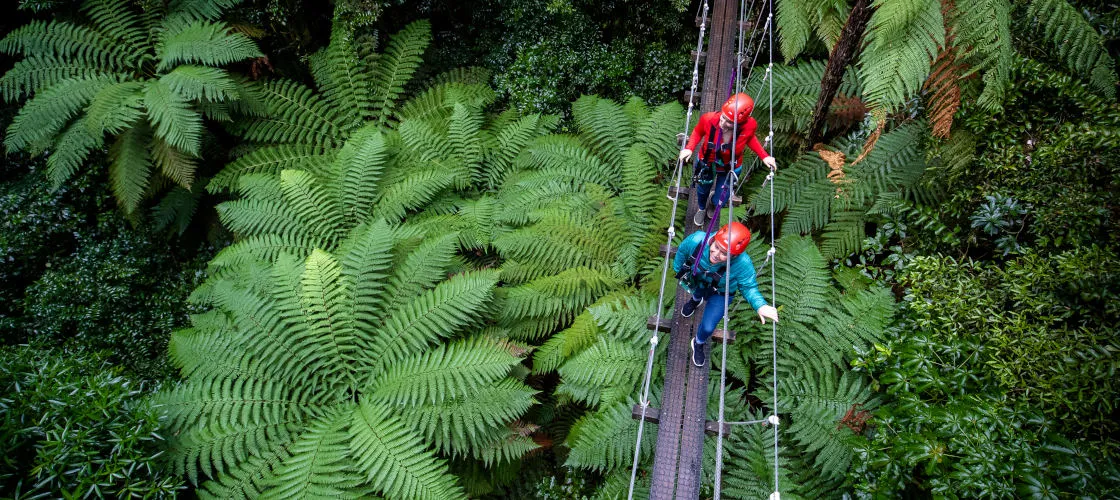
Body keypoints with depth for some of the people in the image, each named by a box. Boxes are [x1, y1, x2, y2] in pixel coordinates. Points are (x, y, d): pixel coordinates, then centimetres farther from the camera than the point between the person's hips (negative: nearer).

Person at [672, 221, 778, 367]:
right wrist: (677, 269, 5)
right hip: (696, 281, 2)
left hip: (720, 294, -1)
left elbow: (748, 288, -24)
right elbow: (682, 251, -14)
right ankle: (696, 300, 71)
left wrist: (761, 306, -44)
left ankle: (698, 343, 35)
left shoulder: (742, 264, -43)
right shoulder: (696, 240, -40)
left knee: (708, 327, -2)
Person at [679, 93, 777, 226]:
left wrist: (764, 156, -17)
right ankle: (701, 209, 69)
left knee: (719, 202, 19)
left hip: (731, 168, 0)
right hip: (706, 163, 0)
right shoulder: (708, 119, -38)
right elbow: (698, 132, -12)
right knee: (703, 190, 30)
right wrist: (689, 148, -29)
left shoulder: (750, 126, -35)